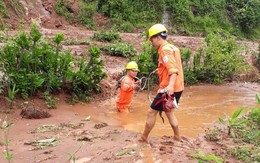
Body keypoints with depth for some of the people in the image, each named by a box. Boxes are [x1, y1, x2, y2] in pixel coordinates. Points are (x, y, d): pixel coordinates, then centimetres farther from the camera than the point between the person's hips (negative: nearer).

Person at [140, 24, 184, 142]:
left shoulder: (165, 49, -15)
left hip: (169, 89, -10)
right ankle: (177, 137, 30)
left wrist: (170, 85, -43)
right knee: (169, 112, 23)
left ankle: (143, 138, 12)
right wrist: (160, 69, 35)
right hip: (178, 88, 10)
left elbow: (173, 69, -29)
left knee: (151, 112, 1)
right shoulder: (173, 47, 14)